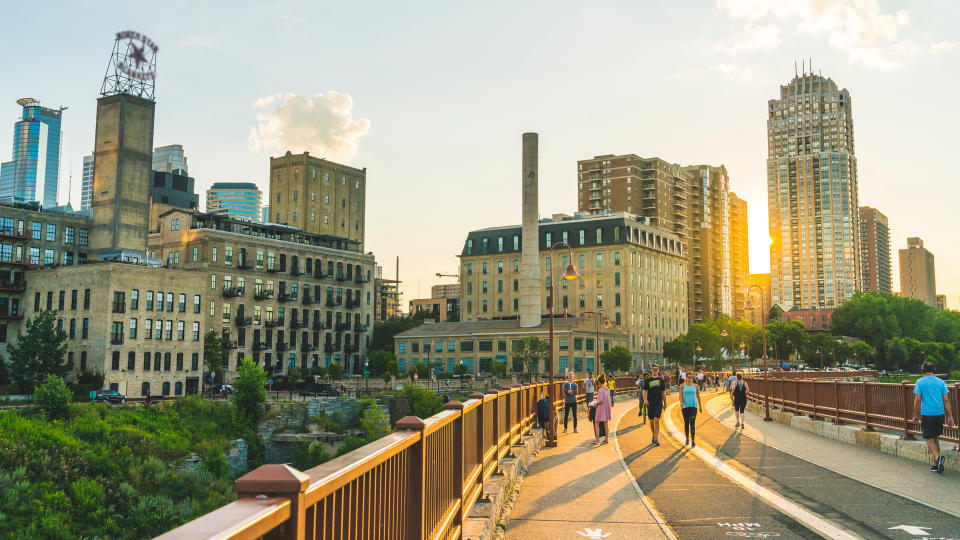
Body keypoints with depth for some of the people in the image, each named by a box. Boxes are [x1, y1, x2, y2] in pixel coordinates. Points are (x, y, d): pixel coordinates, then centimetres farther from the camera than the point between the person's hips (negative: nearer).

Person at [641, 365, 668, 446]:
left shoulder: (661, 381, 7)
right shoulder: (647, 381, 6)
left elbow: (663, 393, 12)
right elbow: (644, 391, 3)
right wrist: (645, 400, -15)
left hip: (658, 403, -1)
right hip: (650, 403, 1)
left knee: (656, 420, -13)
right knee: (651, 421, 9)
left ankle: (656, 439, -15)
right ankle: (654, 435, 31)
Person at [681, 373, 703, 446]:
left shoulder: (695, 386, 7)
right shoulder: (682, 386, 4)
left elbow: (698, 397, 14)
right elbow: (680, 395, -5)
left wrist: (700, 406, 17)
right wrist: (681, 402, -25)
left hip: (693, 406, -1)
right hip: (685, 406, 1)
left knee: (692, 423, -11)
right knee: (686, 423, 10)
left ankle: (692, 441, -13)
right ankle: (687, 438, 27)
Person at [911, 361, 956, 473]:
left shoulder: (920, 382, -2)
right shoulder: (941, 382, 8)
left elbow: (917, 400, -6)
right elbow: (946, 400, 4)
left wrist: (915, 415, 3)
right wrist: (950, 417, 5)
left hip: (927, 414, -4)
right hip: (940, 414, 4)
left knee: (929, 439, 1)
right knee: (936, 438, 15)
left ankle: (938, 456, -26)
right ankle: (936, 465, 17)